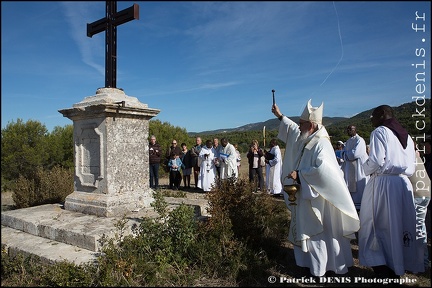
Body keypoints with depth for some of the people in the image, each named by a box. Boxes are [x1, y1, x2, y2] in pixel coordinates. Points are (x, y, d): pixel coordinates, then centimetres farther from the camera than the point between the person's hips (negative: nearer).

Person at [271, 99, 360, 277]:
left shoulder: (321, 144, -22)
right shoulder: (306, 139, 7)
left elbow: (323, 169, -35)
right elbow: (294, 130, 27)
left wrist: (299, 175, -26)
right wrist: (280, 116, 31)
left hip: (318, 198, -10)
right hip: (308, 196, 10)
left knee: (319, 231, 4)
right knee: (309, 229, 18)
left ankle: (322, 267, 21)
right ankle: (314, 262, 33)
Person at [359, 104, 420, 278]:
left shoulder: (380, 132, -6)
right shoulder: (406, 136, 16)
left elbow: (376, 160, -16)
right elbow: (412, 166, 14)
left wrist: (366, 169, 2)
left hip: (382, 183, -7)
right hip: (404, 184, 7)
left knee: (375, 223, 3)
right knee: (401, 223, 12)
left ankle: (381, 265, 1)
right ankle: (398, 266, 20)